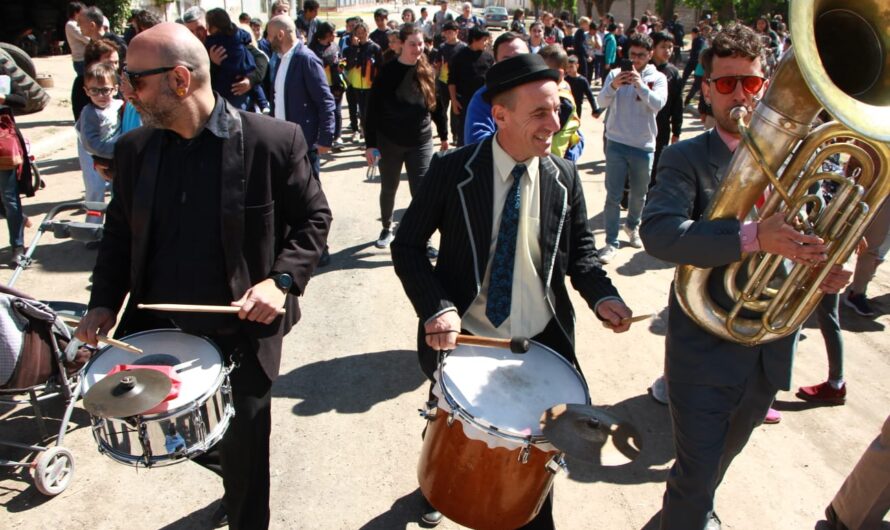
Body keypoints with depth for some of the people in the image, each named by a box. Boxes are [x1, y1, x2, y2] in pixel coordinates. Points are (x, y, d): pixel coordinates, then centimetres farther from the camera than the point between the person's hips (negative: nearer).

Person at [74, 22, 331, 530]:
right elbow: (120, 232, 11)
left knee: (243, 459, 8)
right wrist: (105, 302, -1)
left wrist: (282, 280, -19)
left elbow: (314, 218, -5)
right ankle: (229, 465, 48)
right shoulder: (134, 148, 1)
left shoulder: (274, 140, -14)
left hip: (242, 333, -4)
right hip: (156, 330, 5)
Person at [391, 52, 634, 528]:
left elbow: (579, 248, 6)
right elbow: (407, 246, -9)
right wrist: (437, 307, -24)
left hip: (542, 343, 1)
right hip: (464, 339, -1)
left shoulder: (564, 177, -5)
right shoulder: (452, 170, -13)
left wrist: (601, 294, -13)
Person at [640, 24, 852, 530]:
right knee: (696, 473, 2)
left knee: (724, 454, 28)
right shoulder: (686, 158, -11)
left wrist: (828, 269, -10)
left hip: (773, 350, 5)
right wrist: (753, 237, -37)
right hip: (705, 348, -5)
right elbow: (658, 232, -28)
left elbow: (809, 239, 12)